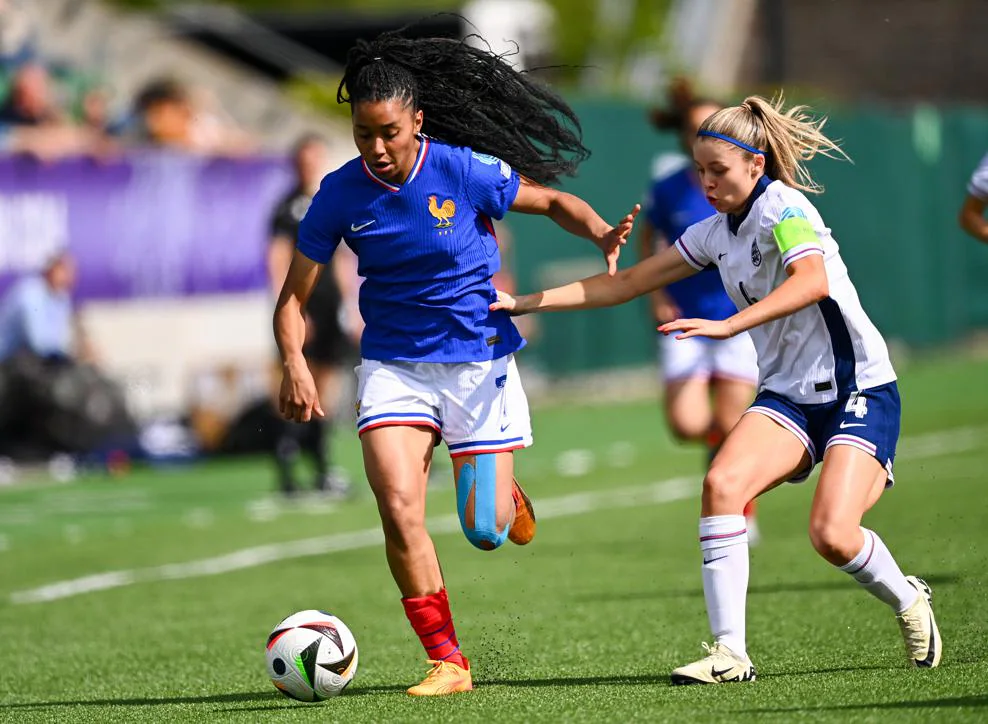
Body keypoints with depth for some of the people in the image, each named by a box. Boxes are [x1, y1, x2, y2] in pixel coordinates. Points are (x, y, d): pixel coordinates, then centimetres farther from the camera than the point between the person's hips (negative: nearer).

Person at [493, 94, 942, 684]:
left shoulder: (783, 207, -14)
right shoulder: (715, 233, 10)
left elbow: (812, 281, -34)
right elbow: (626, 283, 17)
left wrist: (728, 326, -44)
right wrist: (526, 303, 11)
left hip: (858, 389, -7)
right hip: (787, 394, 7)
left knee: (832, 535, -22)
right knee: (722, 484, -21)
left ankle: (908, 601, 11)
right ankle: (731, 652, -19)